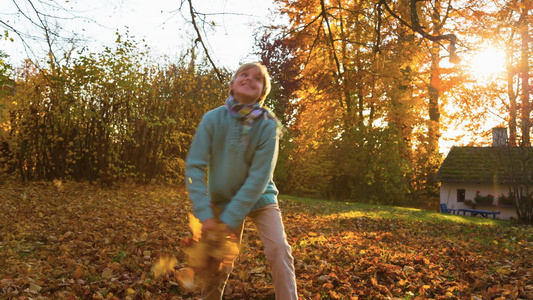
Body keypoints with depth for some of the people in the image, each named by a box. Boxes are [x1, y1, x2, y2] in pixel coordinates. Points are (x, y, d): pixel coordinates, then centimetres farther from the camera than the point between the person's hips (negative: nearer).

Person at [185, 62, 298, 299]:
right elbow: (195, 167, -17)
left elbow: (259, 177, -21)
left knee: (278, 248, -17)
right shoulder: (213, 119, -15)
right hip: (223, 199, 1)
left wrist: (230, 219, -25)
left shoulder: (268, 125, -18)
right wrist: (204, 214, -24)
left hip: (260, 198, 0)